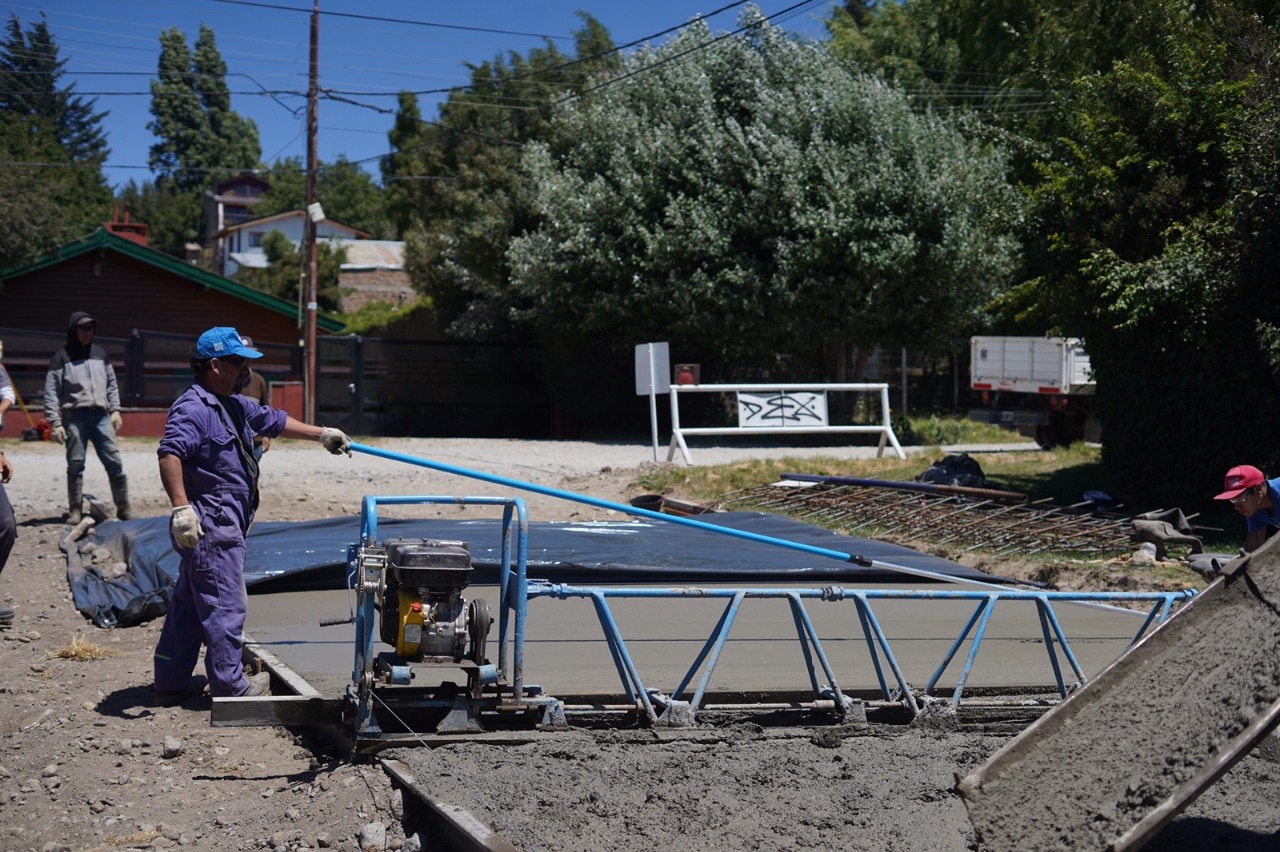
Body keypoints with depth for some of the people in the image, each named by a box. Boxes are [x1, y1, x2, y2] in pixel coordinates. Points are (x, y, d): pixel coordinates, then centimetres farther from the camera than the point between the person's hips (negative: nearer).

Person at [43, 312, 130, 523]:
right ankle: (75, 511, 6)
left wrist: (115, 410, 10)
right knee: (76, 465, -2)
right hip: (74, 417, -3)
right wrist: (55, 423, -9)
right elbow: (51, 393, -1)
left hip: (100, 416, 3)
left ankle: (123, 509, 4)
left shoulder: (100, 354, 15)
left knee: (114, 462, -2)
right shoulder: (61, 357, 2)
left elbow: (111, 384, 21)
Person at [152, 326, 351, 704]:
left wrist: (321, 434, 33)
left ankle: (170, 684, 21)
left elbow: (272, 420, 30)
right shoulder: (193, 408, -17)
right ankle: (229, 683, 6)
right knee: (225, 604, -3)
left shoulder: (234, 405, 16)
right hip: (210, 523, -11)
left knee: (188, 603, 14)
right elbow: (169, 453, -30)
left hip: (223, 522, 11)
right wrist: (181, 507, -38)